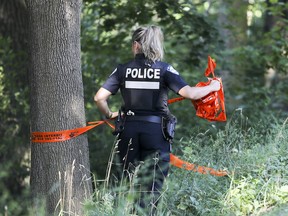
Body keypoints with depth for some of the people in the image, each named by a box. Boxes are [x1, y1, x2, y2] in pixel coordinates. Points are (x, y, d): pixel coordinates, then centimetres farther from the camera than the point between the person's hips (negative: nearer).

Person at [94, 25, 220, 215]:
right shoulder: (164, 69, -3)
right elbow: (188, 93, -12)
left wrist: (109, 114, 16)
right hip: (156, 130, -2)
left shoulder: (123, 70, 3)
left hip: (129, 130, 2)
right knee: (151, 187, 0)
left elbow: (99, 97, -2)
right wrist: (212, 87, 4)